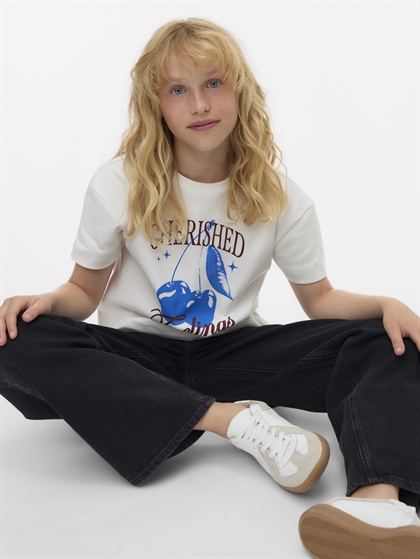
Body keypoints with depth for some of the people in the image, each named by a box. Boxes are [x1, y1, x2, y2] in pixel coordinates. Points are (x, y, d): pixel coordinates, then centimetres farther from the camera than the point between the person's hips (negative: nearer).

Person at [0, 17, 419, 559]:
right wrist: (50, 300, -23)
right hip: (137, 356, 0)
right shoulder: (119, 185, -5)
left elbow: (319, 298, 5)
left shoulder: (278, 195, -2)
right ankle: (238, 419, -31)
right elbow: (85, 291, 2)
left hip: (232, 352, 1)